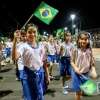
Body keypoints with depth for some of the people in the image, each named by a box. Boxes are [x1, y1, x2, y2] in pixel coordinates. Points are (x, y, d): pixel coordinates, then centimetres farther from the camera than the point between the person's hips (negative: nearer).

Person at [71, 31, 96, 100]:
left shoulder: (89, 50, -5)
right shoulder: (75, 50, -12)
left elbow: (92, 62, 4)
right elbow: (72, 61, -6)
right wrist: (75, 68, -21)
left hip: (86, 73, 3)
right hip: (77, 73, -3)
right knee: (78, 92, 5)